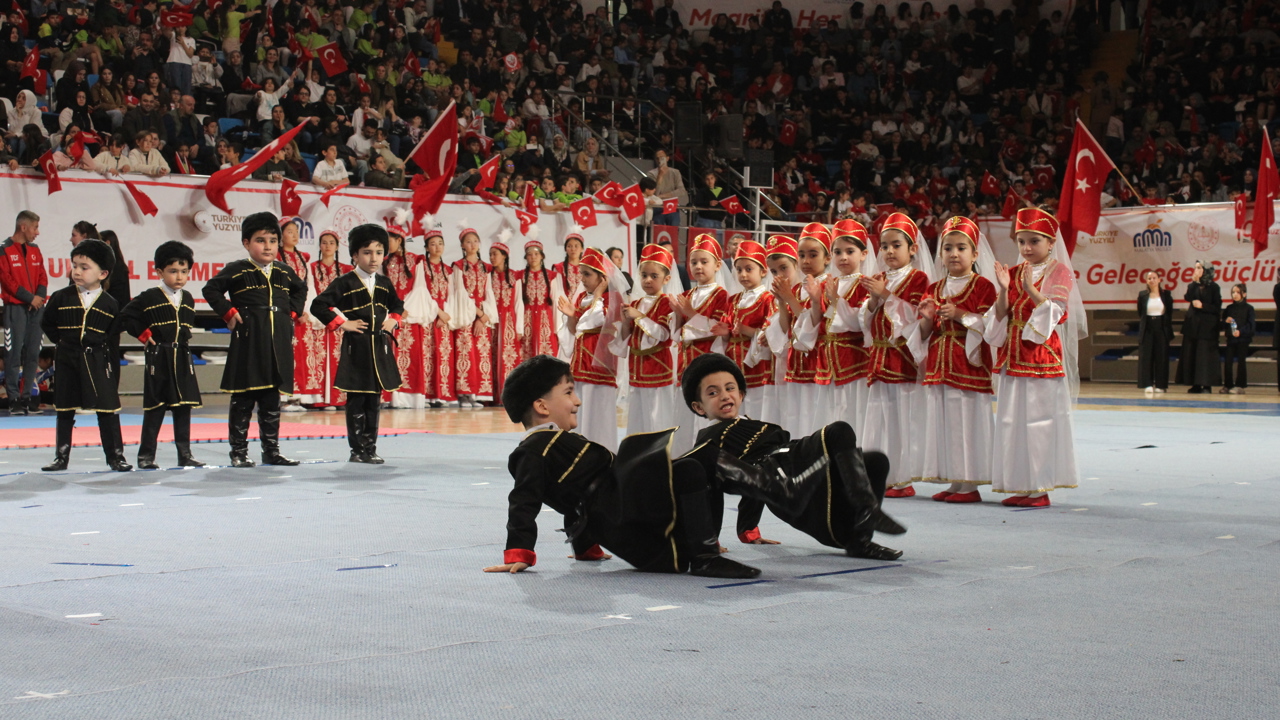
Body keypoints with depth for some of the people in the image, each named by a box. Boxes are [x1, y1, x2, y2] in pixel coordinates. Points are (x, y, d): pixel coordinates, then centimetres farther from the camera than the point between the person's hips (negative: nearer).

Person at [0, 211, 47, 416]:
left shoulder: (34, 250, 14)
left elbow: (43, 277, 13)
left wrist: (40, 296, -5)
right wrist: (30, 298, -12)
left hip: (35, 308, 6)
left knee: (32, 354, 6)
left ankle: (28, 397, 13)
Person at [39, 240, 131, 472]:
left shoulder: (109, 304, -1)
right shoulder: (61, 298, 0)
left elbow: (115, 331, 6)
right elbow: (46, 323, 9)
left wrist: (99, 345, -3)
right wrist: (63, 342, 5)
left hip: (99, 361, -1)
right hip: (67, 360, 1)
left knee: (108, 410, 0)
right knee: (65, 410, 8)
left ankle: (115, 456, 8)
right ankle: (61, 457, 17)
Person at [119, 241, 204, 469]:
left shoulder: (188, 299, 11)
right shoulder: (149, 298, -5)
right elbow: (126, 317, -4)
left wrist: (184, 339, 11)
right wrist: (143, 335, -6)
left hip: (183, 358, 5)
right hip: (158, 358, -5)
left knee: (183, 407, 6)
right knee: (155, 409, -3)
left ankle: (185, 454, 12)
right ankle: (146, 456, 3)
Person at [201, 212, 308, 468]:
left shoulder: (285, 272, 11)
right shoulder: (237, 270, -4)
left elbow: (301, 289, 28)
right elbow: (211, 289, -4)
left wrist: (293, 312, 15)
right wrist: (228, 313, -7)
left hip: (278, 343, 5)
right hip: (248, 342, -5)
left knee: (272, 401, 10)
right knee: (243, 400, -1)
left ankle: (271, 451, 17)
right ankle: (239, 452, 6)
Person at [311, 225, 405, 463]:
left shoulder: (385, 283, 11)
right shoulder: (345, 283, -7)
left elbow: (397, 305, 29)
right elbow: (318, 305, -12)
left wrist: (393, 320, 10)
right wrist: (341, 323, -12)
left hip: (380, 347, 5)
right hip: (355, 347, -5)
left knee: (375, 401, 8)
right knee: (356, 401, -1)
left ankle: (370, 448, 14)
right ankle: (357, 450, 5)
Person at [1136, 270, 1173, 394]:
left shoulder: (1166, 294, 4)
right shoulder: (1142, 295, 5)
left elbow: (1170, 313, 6)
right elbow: (1140, 314, 9)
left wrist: (1168, 327, 0)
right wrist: (1142, 326, 2)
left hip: (1161, 329, 0)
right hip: (1147, 329, 0)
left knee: (1161, 356, 1)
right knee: (1146, 356, -5)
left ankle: (1160, 385, 7)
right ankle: (1147, 384, -5)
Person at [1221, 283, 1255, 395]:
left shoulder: (1248, 308, -2)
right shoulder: (1229, 308, 10)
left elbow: (1251, 325, -8)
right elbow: (1222, 325, 13)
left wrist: (1241, 331, -21)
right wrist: (1226, 322, -10)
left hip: (1243, 339, -4)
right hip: (1230, 339, 4)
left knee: (1241, 362, -1)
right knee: (1227, 362, 1)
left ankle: (1240, 386, 4)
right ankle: (1228, 385, 10)